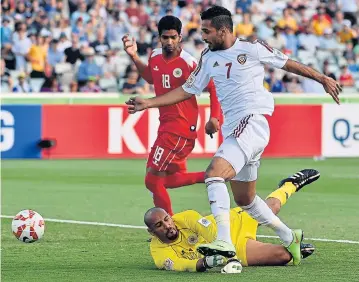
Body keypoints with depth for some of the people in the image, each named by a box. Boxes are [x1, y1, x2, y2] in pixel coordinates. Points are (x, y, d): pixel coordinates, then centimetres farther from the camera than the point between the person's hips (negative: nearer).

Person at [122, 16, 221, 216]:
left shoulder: (188, 62, -18)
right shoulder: (155, 57, 4)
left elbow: (214, 87, -12)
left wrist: (214, 117, -19)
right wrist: (134, 57, 16)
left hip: (180, 128, -9)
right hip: (166, 125, 9)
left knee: (153, 179, -8)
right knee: (172, 178, 15)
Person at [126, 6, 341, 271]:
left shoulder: (252, 48, -4)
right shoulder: (209, 58, 13)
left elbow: (287, 63, 7)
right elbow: (187, 90, 19)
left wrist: (322, 78, 12)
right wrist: (148, 103, 13)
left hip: (253, 123, -8)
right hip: (233, 129, 8)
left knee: (214, 173, -28)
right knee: (245, 199, 14)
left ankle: (224, 242, -36)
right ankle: (289, 237, 32)